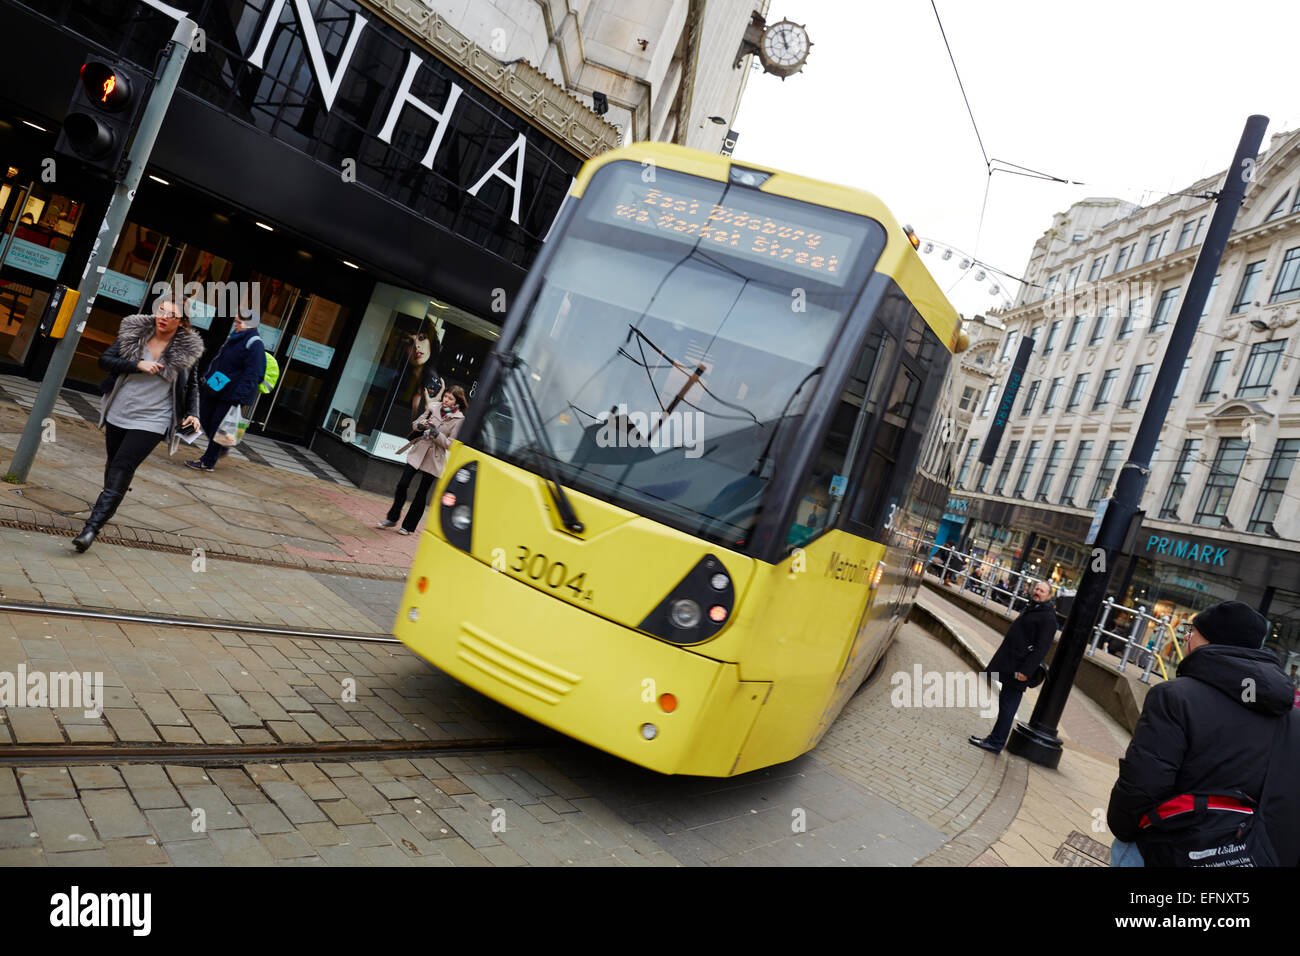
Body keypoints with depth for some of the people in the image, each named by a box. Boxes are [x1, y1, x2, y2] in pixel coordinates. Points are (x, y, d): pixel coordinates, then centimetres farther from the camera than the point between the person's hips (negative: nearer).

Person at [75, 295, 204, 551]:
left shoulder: (187, 350, -4)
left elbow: (192, 385, 10)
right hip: (118, 414, 4)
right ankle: (109, 505, 49)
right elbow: (105, 360, -6)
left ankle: (91, 529, -17)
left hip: (151, 421, -4)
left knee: (121, 468, -14)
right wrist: (137, 365, -20)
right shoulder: (134, 333, -2)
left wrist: (192, 413, -2)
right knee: (113, 462, 20)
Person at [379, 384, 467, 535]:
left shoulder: (459, 419, -8)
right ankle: (392, 518, 17)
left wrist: (436, 434, -22)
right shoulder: (434, 406, 3)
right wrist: (421, 425, -9)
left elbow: (450, 444, -10)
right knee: (402, 484, 0)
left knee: (422, 493, 5)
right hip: (418, 451, 3)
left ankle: (409, 526, 18)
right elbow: (416, 423, 13)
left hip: (434, 459, -3)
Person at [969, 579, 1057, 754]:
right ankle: (995, 739, 21)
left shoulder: (1048, 618, -13)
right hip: (1009, 667, 10)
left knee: (1008, 706, -4)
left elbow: (1041, 648, -20)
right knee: (1005, 704, 14)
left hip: (1018, 670, -10)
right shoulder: (1030, 610, 17)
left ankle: (996, 743, 1)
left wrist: (1026, 671, -24)